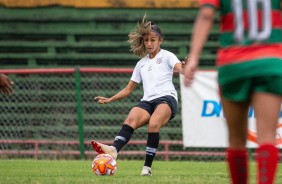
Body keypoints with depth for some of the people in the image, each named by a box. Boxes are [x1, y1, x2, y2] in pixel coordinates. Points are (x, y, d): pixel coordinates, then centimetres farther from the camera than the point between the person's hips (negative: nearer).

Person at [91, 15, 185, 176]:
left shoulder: (166, 56, 11)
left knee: (153, 124, -35)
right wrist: (109, 99, 20)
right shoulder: (141, 63, 26)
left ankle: (148, 167, -33)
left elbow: (181, 69, -9)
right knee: (130, 120, -29)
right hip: (148, 101, 4)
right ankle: (114, 149, -55)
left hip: (167, 98, -4)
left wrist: (186, 67, -33)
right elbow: (128, 89, 31)